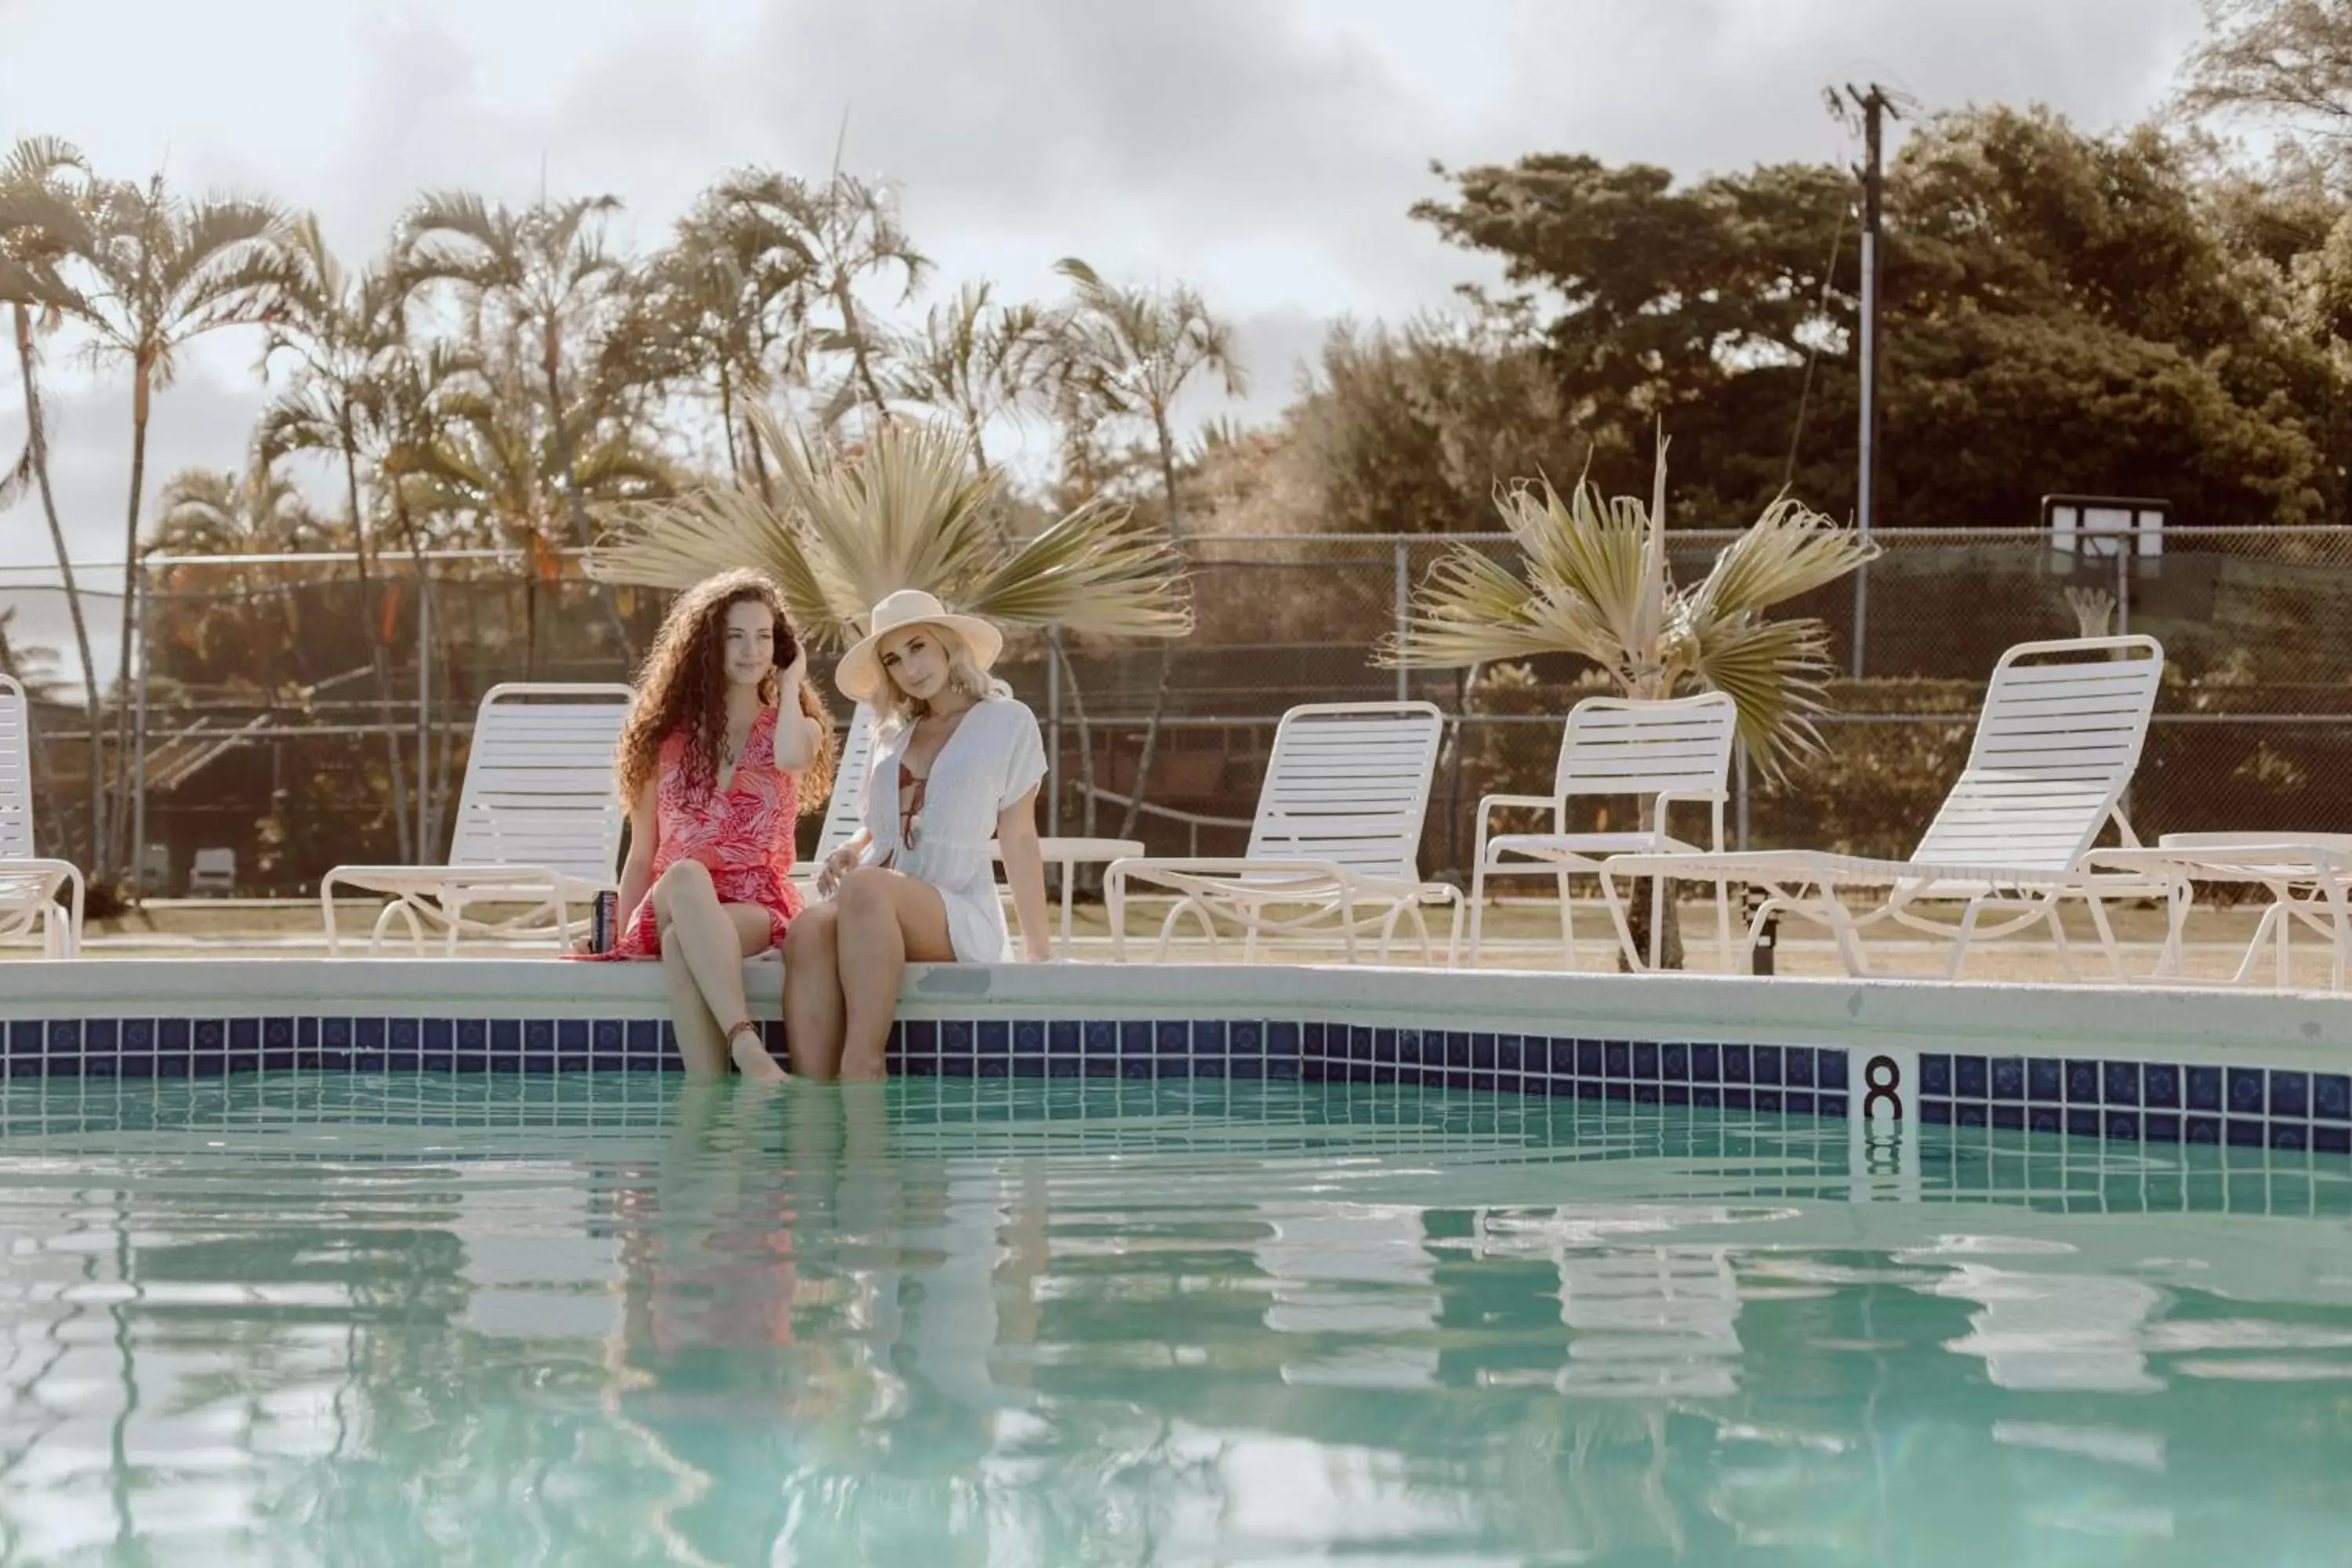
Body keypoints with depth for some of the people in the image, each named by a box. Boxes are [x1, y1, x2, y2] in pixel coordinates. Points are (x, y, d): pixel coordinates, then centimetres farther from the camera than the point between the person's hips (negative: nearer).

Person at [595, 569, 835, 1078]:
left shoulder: (798, 728, 12)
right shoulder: (667, 736, 17)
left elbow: (792, 757, -16)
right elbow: (641, 857, 16)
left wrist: (790, 684, 1)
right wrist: (621, 939, 3)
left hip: (759, 910, -1)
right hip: (671, 908, 1)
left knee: (681, 941, -38)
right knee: (685, 876, -39)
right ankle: (747, 1051, -54)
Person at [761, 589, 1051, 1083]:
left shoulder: (1007, 722, 9)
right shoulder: (892, 734, 23)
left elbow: (1018, 839, 9)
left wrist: (1037, 951, 6)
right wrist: (849, 851, 5)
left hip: (963, 917, -4)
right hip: (881, 912, 4)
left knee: (866, 888, -38)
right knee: (809, 930, -33)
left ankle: (861, 1072, -41)